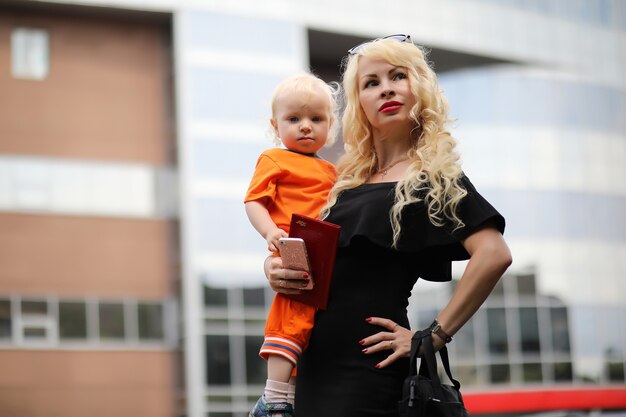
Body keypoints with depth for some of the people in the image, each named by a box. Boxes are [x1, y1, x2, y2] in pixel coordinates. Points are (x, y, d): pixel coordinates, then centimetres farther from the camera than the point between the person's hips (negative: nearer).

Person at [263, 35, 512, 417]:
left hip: (370, 367, -6)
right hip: (318, 363, 6)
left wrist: (434, 336, -16)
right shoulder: (347, 181, 13)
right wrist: (275, 269, -1)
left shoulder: (434, 177, -4)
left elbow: (494, 254, -16)